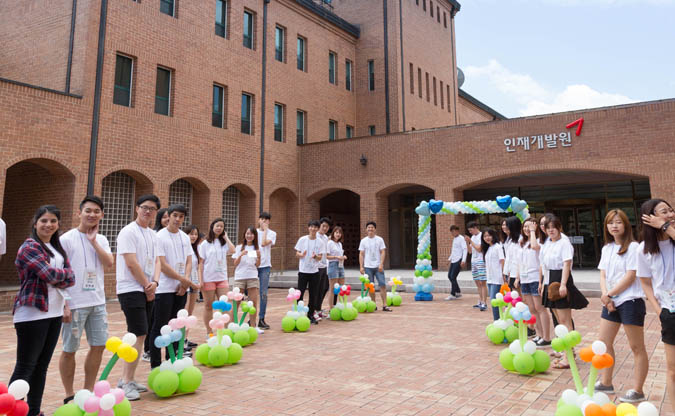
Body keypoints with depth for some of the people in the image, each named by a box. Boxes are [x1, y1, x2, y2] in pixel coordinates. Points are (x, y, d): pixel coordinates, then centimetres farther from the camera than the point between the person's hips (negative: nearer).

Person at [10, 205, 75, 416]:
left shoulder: (57, 248, 14)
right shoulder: (29, 247, -9)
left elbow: (71, 278, 5)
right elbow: (50, 274, -20)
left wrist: (56, 277, -13)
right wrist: (64, 273, -1)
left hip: (54, 313, 7)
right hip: (32, 314, -7)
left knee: (42, 365, 13)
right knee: (25, 366, -2)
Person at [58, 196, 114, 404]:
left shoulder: (101, 240, 10)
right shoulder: (67, 239, -7)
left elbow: (109, 263, -6)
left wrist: (93, 240, -9)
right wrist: (63, 305, -13)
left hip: (98, 302, 6)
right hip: (75, 303, -5)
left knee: (99, 346, 10)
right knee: (70, 349, 5)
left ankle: (88, 392, 24)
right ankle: (69, 395, 21)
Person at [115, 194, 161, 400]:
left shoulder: (153, 235, 15)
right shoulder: (128, 232, -10)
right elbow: (132, 263, -16)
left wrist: (154, 282, -5)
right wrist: (147, 285, -9)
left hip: (147, 291, 8)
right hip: (131, 290, -8)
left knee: (139, 335, 11)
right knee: (139, 335, -12)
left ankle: (126, 378, 22)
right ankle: (127, 383, -3)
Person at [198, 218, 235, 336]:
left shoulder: (224, 242, 8)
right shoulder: (205, 243, 1)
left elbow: (232, 250, -14)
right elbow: (201, 262, -1)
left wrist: (226, 237, -3)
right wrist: (200, 280, -8)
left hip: (222, 278, 2)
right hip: (208, 279, -2)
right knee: (209, 306, 7)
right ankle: (209, 333, 17)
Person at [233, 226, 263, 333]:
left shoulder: (256, 248, 9)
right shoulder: (239, 247, 4)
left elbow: (257, 265, 7)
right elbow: (235, 264, 1)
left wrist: (258, 257, -12)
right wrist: (241, 255, -15)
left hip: (252, 277, 2)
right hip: (240, 277, -2)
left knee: (254, 302, -1)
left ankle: (253, 326, 7)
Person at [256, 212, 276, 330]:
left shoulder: (272, 233, 4)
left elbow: (264, 243, -13)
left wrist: (265, 229, -5)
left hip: (265, 266, -1)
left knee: (263, 294, -2)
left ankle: (261, 319, 6)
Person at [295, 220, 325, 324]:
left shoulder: (319, 242, 3)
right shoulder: (302, 239, -1)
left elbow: (320, 257, 2)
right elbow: (297, 254, 1)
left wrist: (315, 256, -20)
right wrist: (301, 255, -21)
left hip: (314, 271, 2)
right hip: (303, 270, -2)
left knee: (313, 295, 6)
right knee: (300, 293, -1)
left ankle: (311, 315, 18)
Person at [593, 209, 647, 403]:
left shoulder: (632, 247, -9)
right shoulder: (606, 248, 11)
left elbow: (630, 276, -15)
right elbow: (603, 275, 7)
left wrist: (609, 295, -12)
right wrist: (606, 296, -8)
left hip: (630, 301, -7)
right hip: (611, 302, 7)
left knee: (637, 347, 2)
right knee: (604, 342, 12)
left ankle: (637, 391, 11)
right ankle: (606, 383, 25)